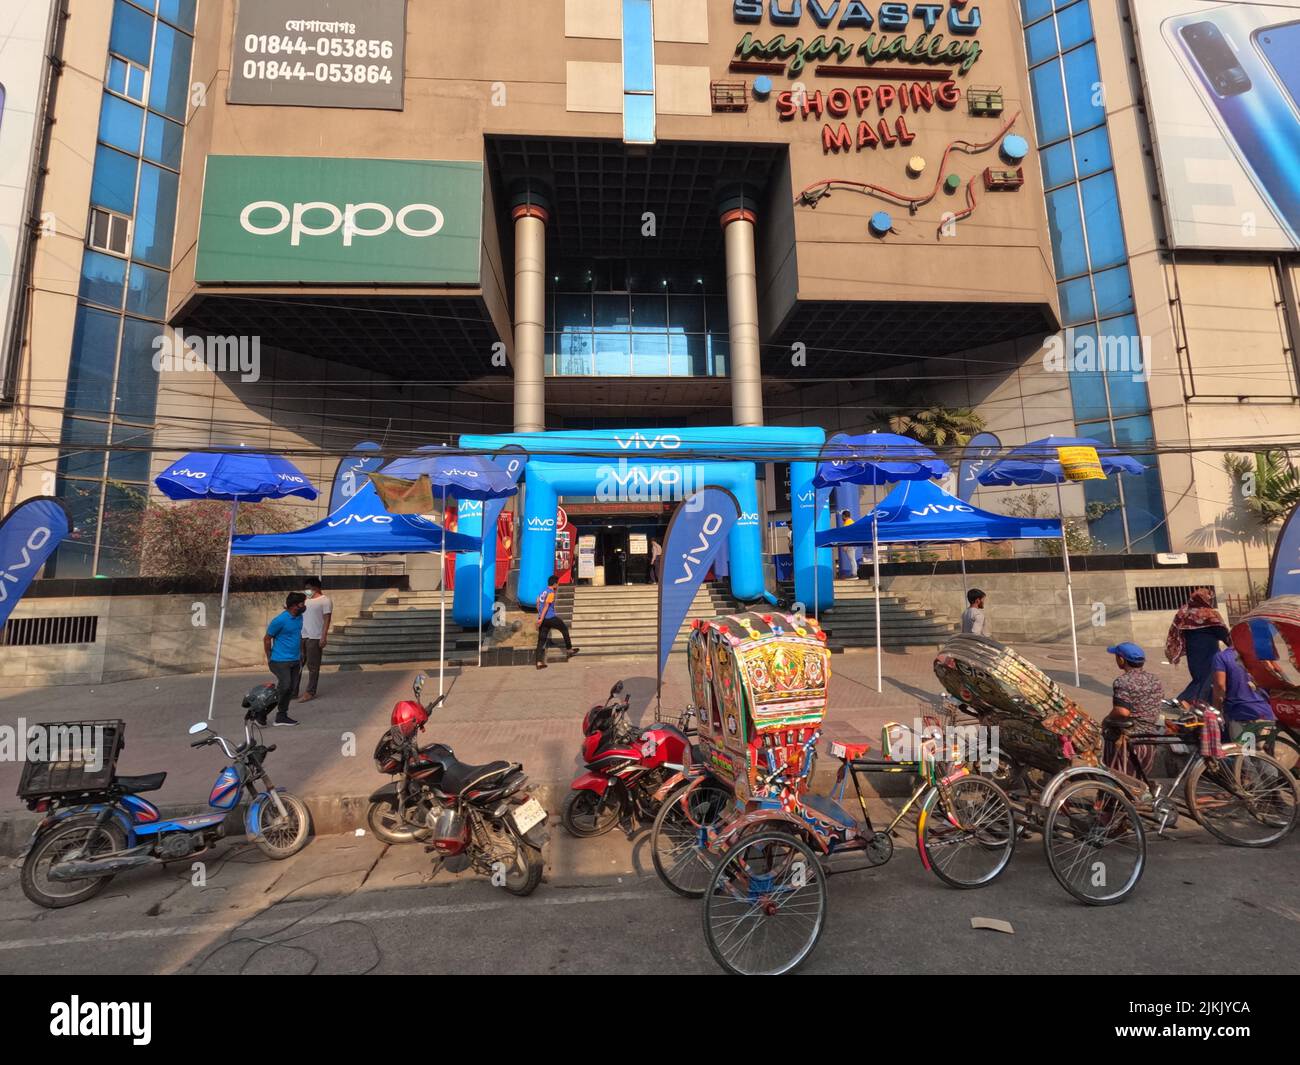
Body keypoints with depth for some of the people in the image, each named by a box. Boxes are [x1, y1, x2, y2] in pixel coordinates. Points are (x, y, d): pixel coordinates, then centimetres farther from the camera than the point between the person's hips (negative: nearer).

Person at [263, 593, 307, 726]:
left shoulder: (299, 617, 6)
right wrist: (270, 658, -2)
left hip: (295, 660, 7)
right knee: (284, 687, -14)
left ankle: (282, 716, 19)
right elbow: (267, 639, -9)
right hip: (281, 660, -7)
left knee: (291, 689, 7)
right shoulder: (279, 620, -18)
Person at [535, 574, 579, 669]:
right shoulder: (551, 593, -11)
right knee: (565, 629, 13)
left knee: (541, 640, 5)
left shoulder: (543, 592, 15)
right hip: (550, 618, -8)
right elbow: (546, 605, -19)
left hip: (542, 619, 8)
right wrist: (541, 619, -24)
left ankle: (539, 662, 2)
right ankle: (569, 650, 22)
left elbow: (538, 604, 20)